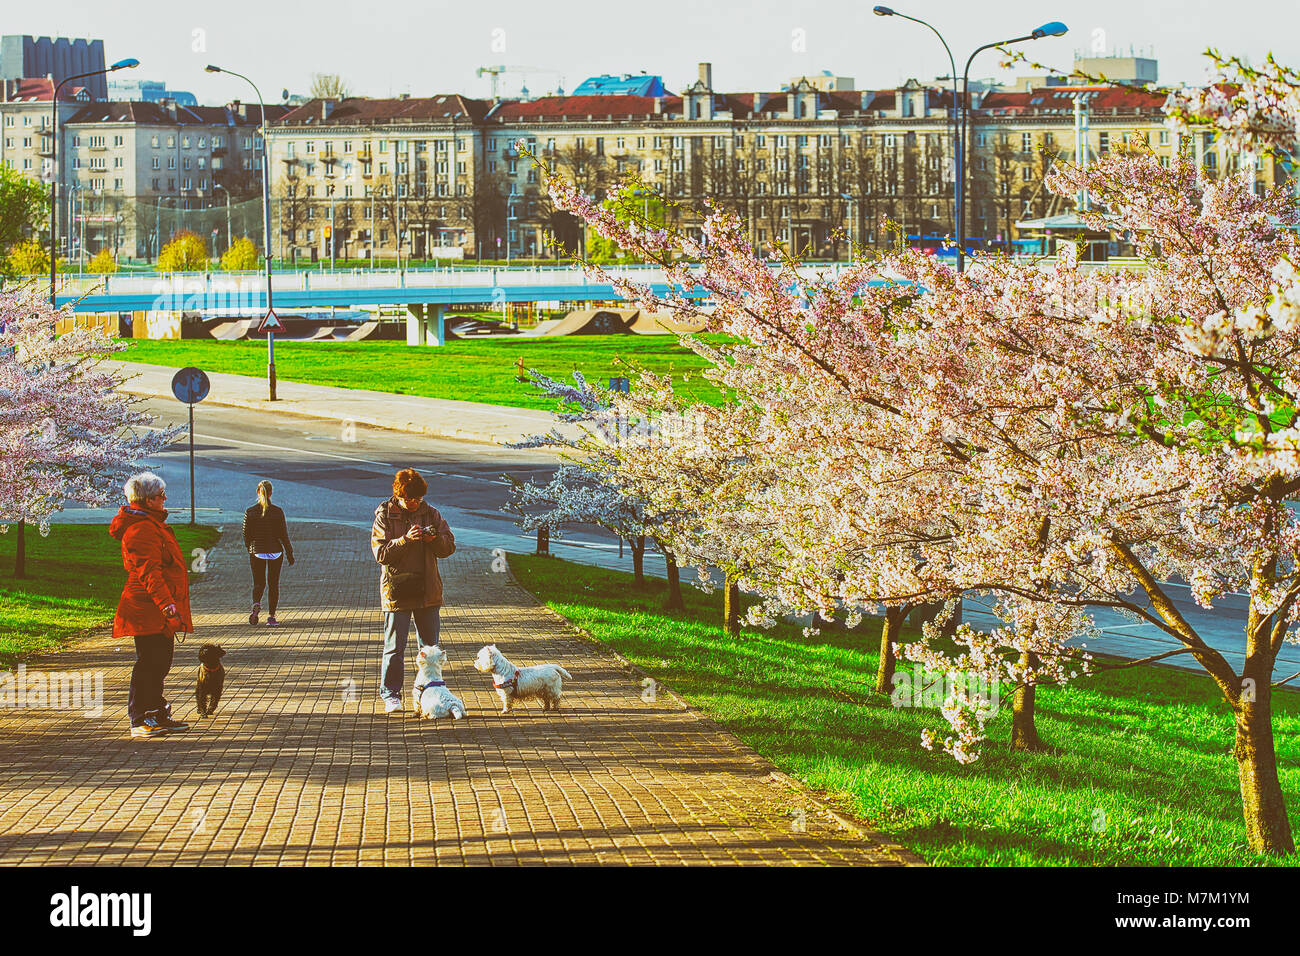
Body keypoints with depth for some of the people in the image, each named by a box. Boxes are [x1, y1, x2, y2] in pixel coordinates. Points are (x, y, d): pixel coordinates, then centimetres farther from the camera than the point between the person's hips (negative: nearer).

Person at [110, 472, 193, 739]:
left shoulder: (152, 524, 18)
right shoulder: (142, 529, -17)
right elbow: (150, 572, -25)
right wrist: (167, 605, -30)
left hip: (160, 611, 11)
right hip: (150, 610, -11)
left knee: (159, 662, 15)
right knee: (149, 663, -8)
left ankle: (157, 716, 23)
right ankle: (140, 721, -5)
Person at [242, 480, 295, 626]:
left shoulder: (250, 512, -6)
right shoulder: (277, 512, -9)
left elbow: (246, 535, 1)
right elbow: (284, 535, -7)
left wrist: (250, 550, 19)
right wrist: (290, 555, 1)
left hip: (257, 552, 1)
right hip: (275, 552, -1)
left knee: (258, 583, 12)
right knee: (273, 584, 9)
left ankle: (256, 604, -18)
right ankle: (271, 616, 5)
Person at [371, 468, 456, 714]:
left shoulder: (431, 514, 6)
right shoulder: (385, 516, -5)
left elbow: (449, 546, 8)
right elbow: (381, 553, -11)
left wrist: (435, 539, -13)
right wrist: (405, 540, -24)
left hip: (428, 591, 4)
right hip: (396, 590, -4)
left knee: (430, 645, 12)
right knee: (394, 647, -3)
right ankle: (390, 695, 5)